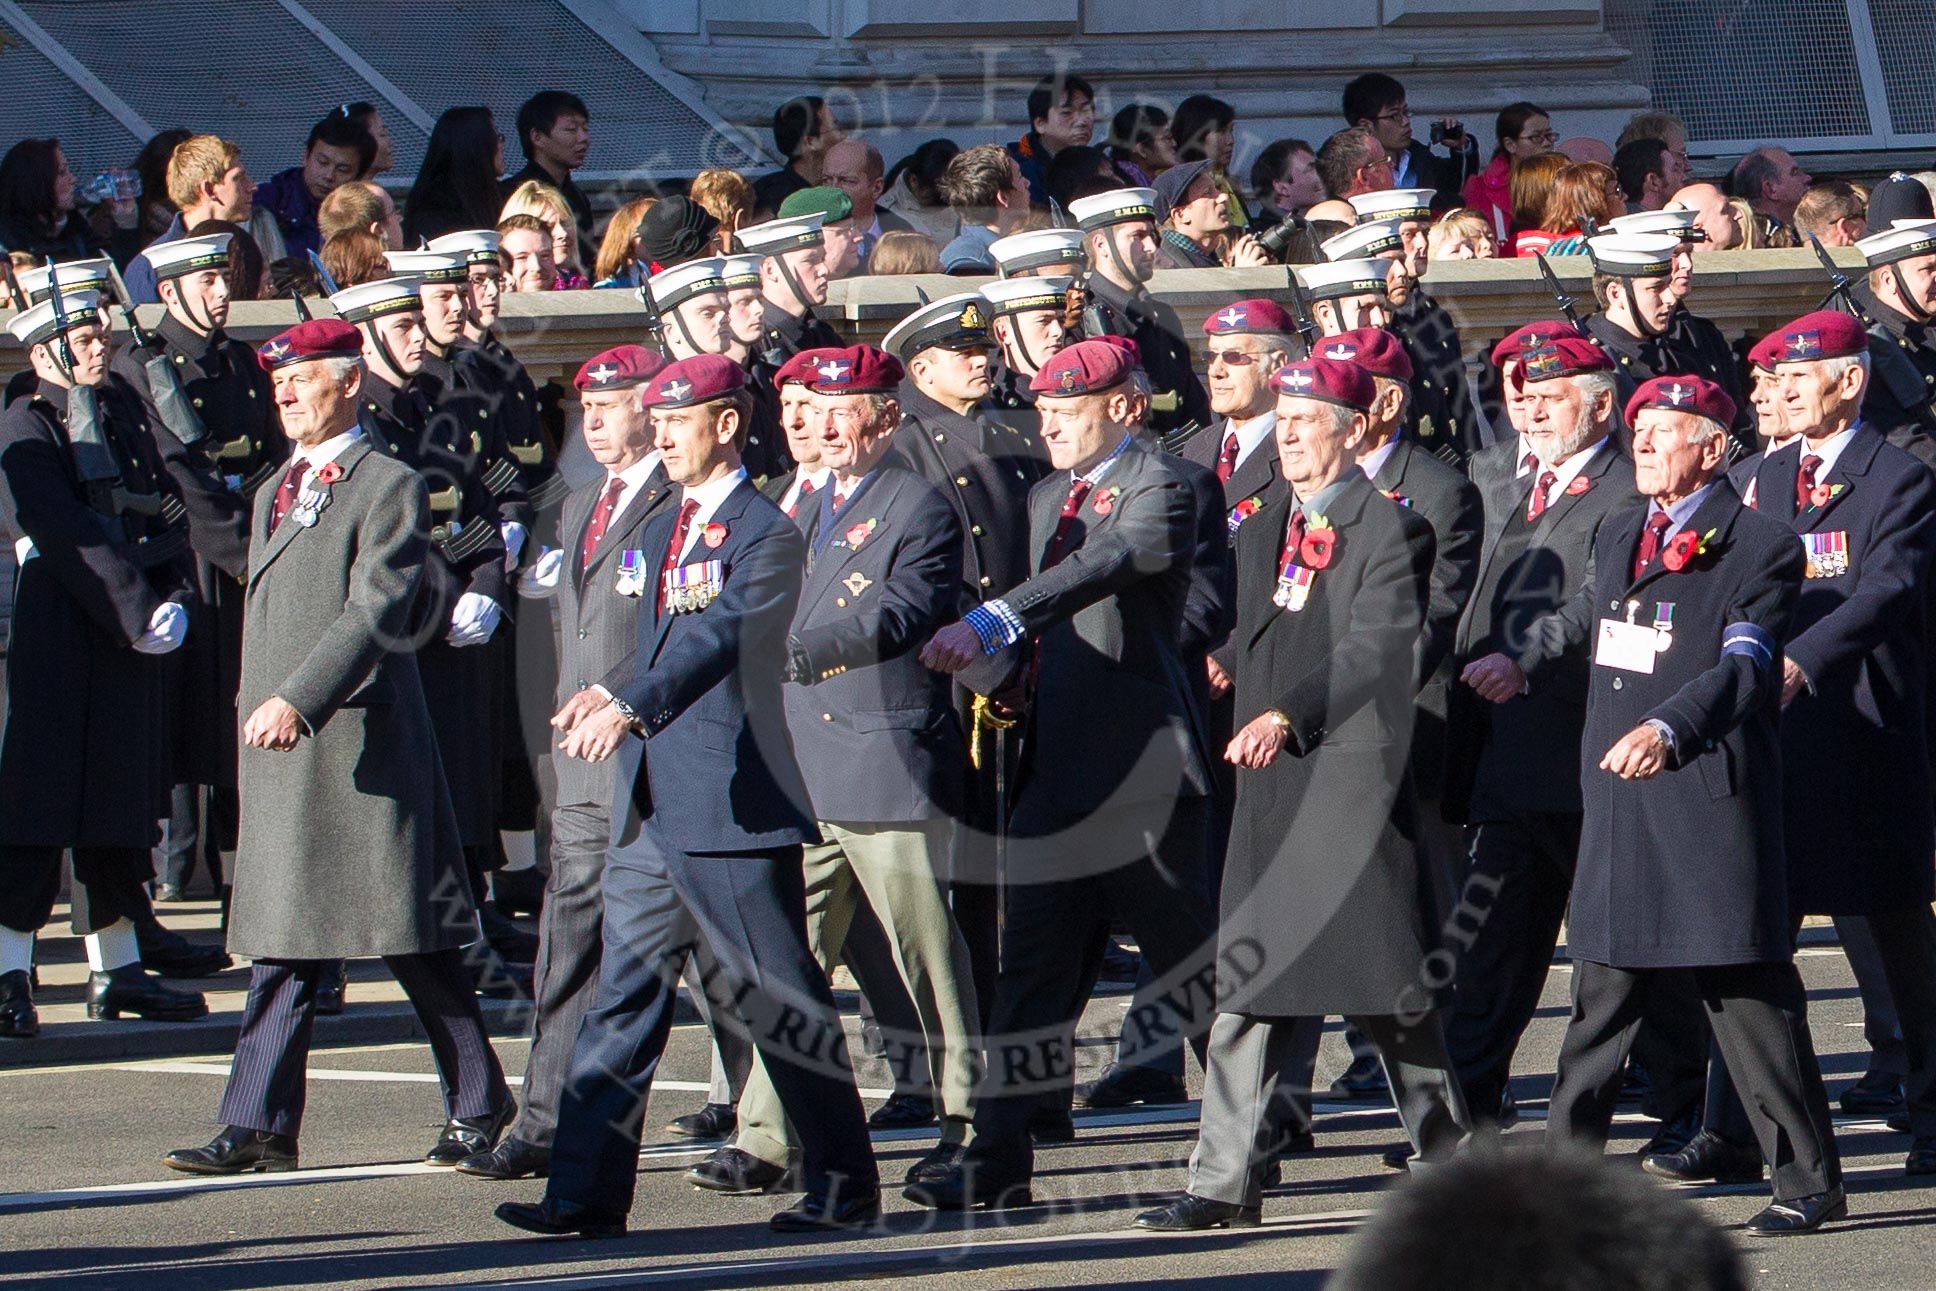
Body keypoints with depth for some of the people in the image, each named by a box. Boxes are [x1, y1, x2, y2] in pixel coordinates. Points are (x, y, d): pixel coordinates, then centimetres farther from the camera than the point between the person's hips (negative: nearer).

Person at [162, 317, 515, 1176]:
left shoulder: (389, 487, -7)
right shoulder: (276, 494, 19)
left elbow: (375, 612, -19)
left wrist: (299, 701, -28)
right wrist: (257, 712, 16)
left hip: (361, 742, -8)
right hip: (279, 751, 8)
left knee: (415, 939, -2)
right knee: (279, 943, 4)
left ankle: (479, 1108, 9)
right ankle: (259, 1126, 3)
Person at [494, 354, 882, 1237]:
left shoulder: (766, 535, -10)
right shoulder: (659, 534, 16)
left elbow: (720, 637, -25)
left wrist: (631, 707, -36)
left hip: (731, 803, -8)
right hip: (650, 806, 8)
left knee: (777, 997, -2)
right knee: (624, 991, 4)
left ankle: (844, 1186, 9)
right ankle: (586, 1191, 3)